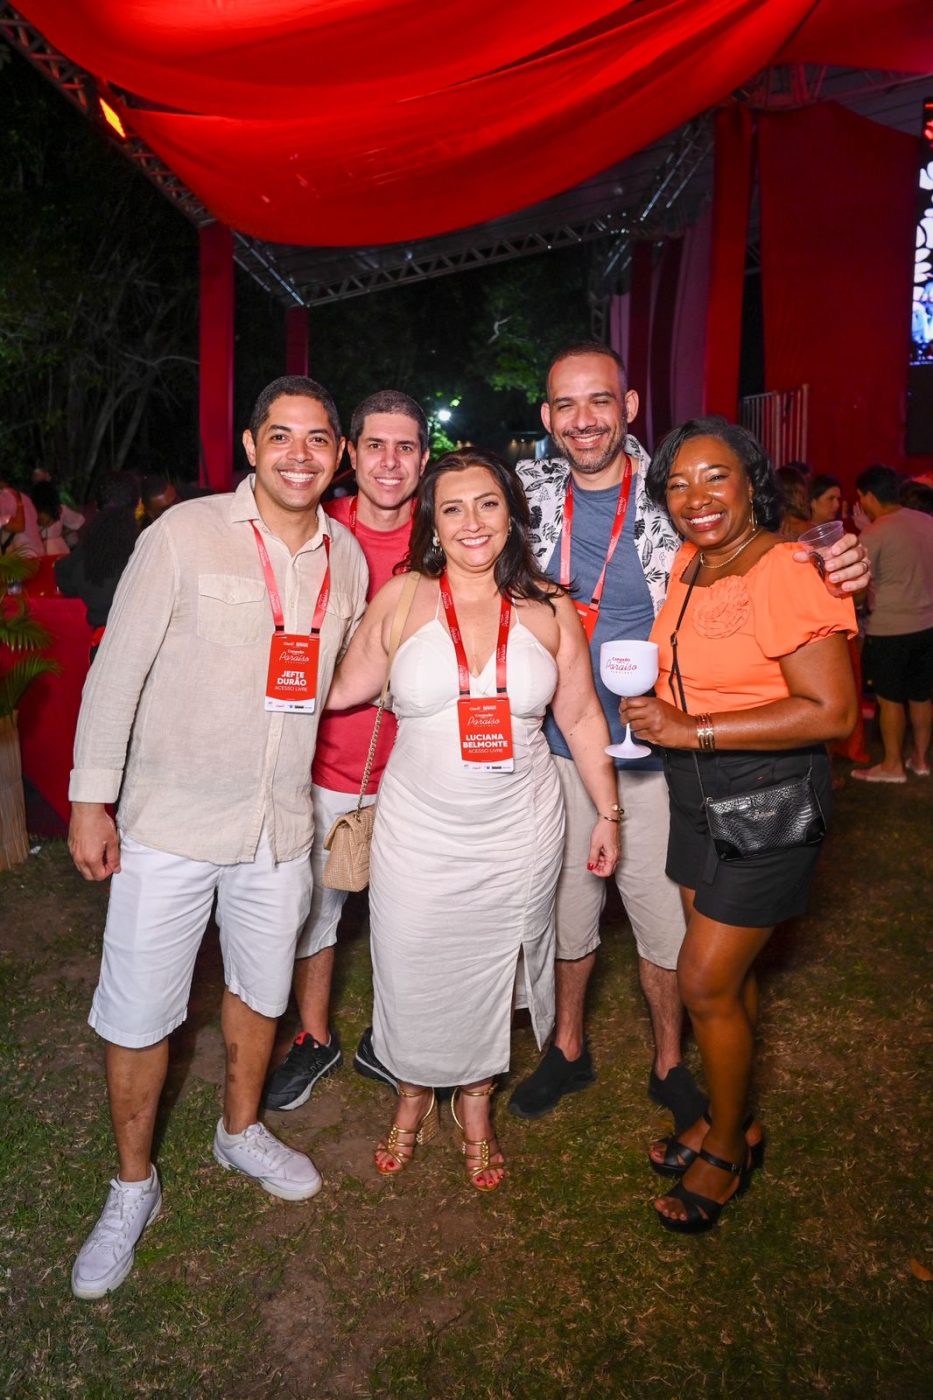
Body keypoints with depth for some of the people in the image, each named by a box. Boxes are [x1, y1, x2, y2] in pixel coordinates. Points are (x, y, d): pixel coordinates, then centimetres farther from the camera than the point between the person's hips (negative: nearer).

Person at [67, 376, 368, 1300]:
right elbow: (117, 668, -8)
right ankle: (132, 1188, 32)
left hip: (280, 823, 4)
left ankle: (240, 1131, 47)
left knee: (261, 989, 20)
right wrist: (90, 798, -8)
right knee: (138, 1012, 7)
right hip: (170, 818, -4)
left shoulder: (346, 558, 3)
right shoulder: (185, 534, -11)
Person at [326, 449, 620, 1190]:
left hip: (519, 831, 1)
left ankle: (476, 1105, 41)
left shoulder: (548, 608, -1)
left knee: (491, 969, 15)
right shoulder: (400, 599, -4)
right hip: (418, 830, 0)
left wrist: (608, 810, 6)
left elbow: (581, 716, 5)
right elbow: (343, 689, 3)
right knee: (412, 969, 10)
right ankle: (414, 1096, 40)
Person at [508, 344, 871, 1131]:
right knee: (565, 906, 18)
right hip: (557, 749, 2)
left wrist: (839, 567, -24)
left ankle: (670, 1065, 38)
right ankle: (568, 1049, 42)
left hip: (653, 756, -2)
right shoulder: (532, 492, -1)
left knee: (666, 920, 12)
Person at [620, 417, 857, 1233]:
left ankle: (729, 1145, 23)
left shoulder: (788, 573, -20)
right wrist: (655, 710, 2)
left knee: (705, 980, -1)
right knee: (729, 971, 19)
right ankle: (726, 1116, 37)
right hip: (697, 791, 7)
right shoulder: (689, 564, 4)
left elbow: (833, 711, -25)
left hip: (769, 797, -7)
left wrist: (692, 730, -24)